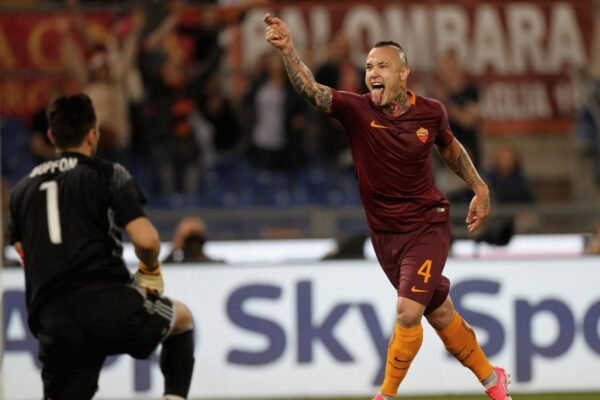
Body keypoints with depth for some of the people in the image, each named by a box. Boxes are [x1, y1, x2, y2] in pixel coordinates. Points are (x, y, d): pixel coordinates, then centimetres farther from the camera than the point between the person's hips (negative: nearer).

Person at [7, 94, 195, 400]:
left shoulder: (21, 190, 20)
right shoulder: (108, 174, 4)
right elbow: (146, 241, -6)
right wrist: (150, 271, 15)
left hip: (51, 321, 3)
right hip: (109, 305, -3)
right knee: (182, 319, 27)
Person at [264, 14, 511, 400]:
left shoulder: (430, 111, -8)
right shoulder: (357, 110, -12)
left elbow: (450, 147, 15)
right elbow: (311, 89, -30)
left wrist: (479, 187, 15)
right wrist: (288, 49, -46)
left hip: (427, 226, -2)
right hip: (385, 234, 2)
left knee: (408, 313, -18)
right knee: (441, 316, 14)